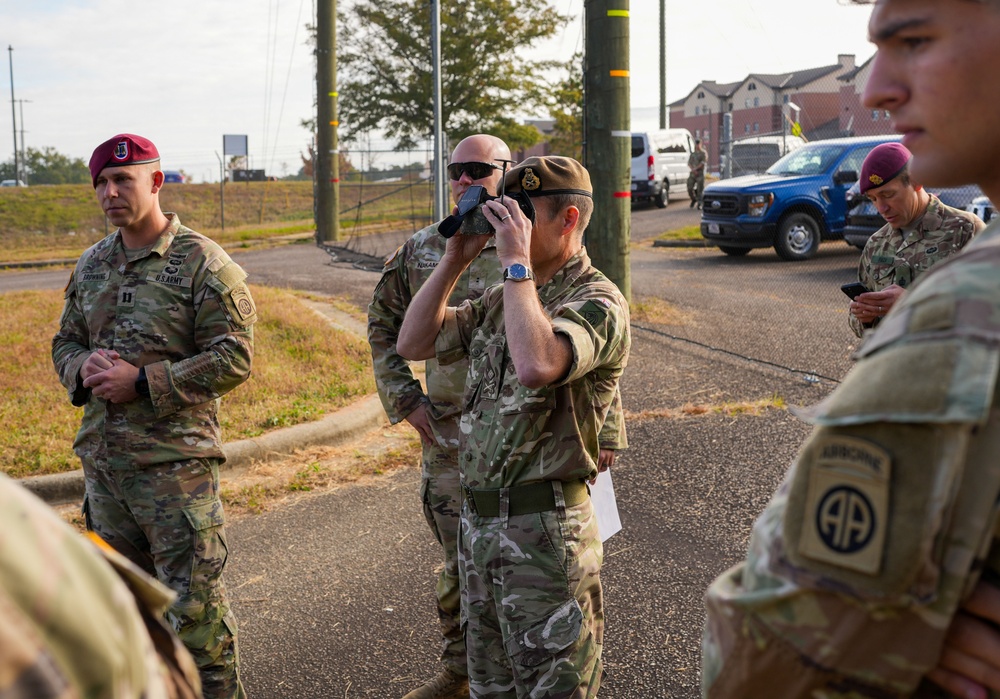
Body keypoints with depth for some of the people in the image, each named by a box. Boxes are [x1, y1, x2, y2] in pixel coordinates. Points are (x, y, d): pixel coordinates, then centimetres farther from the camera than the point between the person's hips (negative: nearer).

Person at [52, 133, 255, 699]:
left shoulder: (204, 264, -9)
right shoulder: (92, 265, 12)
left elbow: (234, 360, -14)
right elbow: (66, 340, 21)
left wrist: (143, 381, -18)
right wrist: (83, 367, -4)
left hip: (174, 461, -7)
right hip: (102, 457, 7)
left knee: (195, 604, -3)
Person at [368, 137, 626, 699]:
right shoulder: (423, 251, 6)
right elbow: (384, 325, 19)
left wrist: (606, 431, -4)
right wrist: (404, 397, 8)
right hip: (448, 439, 4)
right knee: (459, 563, 14)